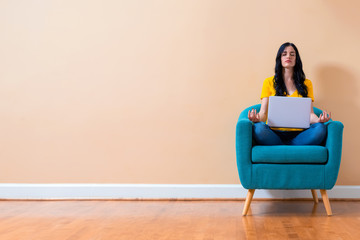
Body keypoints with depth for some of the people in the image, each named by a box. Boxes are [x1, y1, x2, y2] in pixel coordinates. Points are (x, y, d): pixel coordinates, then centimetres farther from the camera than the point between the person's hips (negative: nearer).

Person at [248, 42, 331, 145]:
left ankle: (281, 146, -16)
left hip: (298, 134, 2)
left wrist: (318, 120, -15)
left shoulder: (306, 83, 18)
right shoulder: (269, 82, 14)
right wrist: (257, 118, -20)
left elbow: (310, 113, 10)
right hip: (275, 132, -2)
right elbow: (263, 112, 6)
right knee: (258, 128, -36)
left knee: (320, 128, -31)